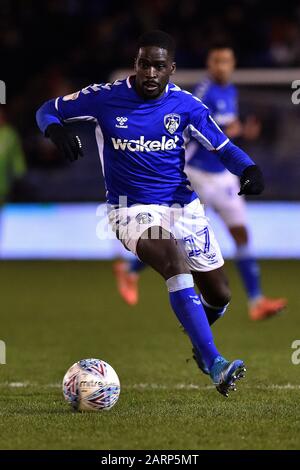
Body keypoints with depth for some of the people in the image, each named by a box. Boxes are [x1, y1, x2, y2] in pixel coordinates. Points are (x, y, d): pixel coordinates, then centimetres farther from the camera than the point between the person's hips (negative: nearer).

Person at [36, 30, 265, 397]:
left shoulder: (185, 105, -3)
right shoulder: (105, 97, -9)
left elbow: (222, 147, 5)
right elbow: (49, 110, 3)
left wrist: (248, 169, -16)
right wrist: (57, 130, -21)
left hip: (183, 206, 4)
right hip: (132, 210, -4)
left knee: (219, 296, 8)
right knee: (173, 260, -34)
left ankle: (198, 335, 48)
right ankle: (215, 366, -39)